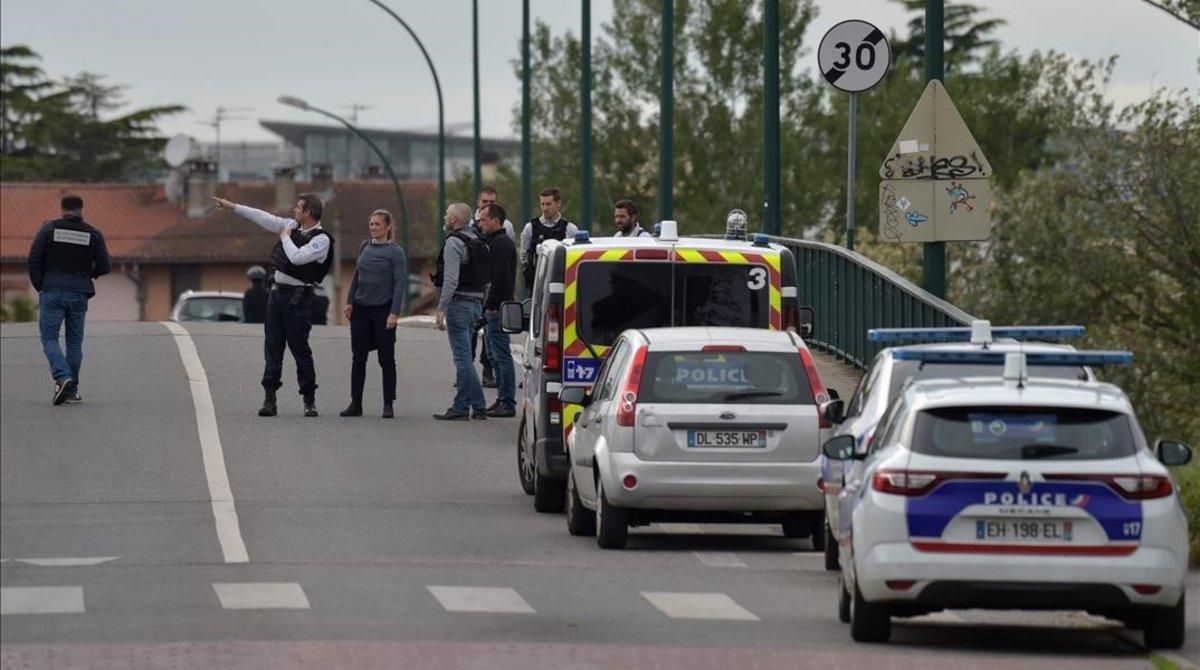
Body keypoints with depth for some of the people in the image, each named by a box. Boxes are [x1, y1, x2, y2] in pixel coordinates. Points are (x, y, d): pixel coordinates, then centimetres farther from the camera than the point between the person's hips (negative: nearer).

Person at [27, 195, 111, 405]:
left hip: (52, 291, -2)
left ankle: (63, 378, -22)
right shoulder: (93, 234, 3)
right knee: (74, 341, 10)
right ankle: (72, 390, 10)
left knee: (49, 338, 0)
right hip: (79, 293, 2)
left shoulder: (49, 228, 0)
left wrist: (39, 285, 5)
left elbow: (34, 258, -5)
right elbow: (105, 267, 4)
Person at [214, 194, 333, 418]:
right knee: (272, 346, 3)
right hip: (277, 291, 7)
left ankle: (309, 401, 5)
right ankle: (269, 398, 2)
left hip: (297, 297, -7)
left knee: (300, 348, -4)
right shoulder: (292, 226, 9)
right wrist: (232, 207, 17)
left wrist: (285, 237, -9)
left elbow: (296, 257, -25)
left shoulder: (322, 240, -13)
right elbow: (265, 218, 15)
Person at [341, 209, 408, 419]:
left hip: (383, 311, -5)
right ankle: (355, 404, 11)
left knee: (386, 359, 2)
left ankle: (388, 405, 7)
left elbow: (400, 283, -9)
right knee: (358, 358, 6)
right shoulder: (365, 247, 9)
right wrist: (350, 302, 9)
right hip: (361, 308, 5)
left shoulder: (395, 252, -6)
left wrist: (394, 313, -16)